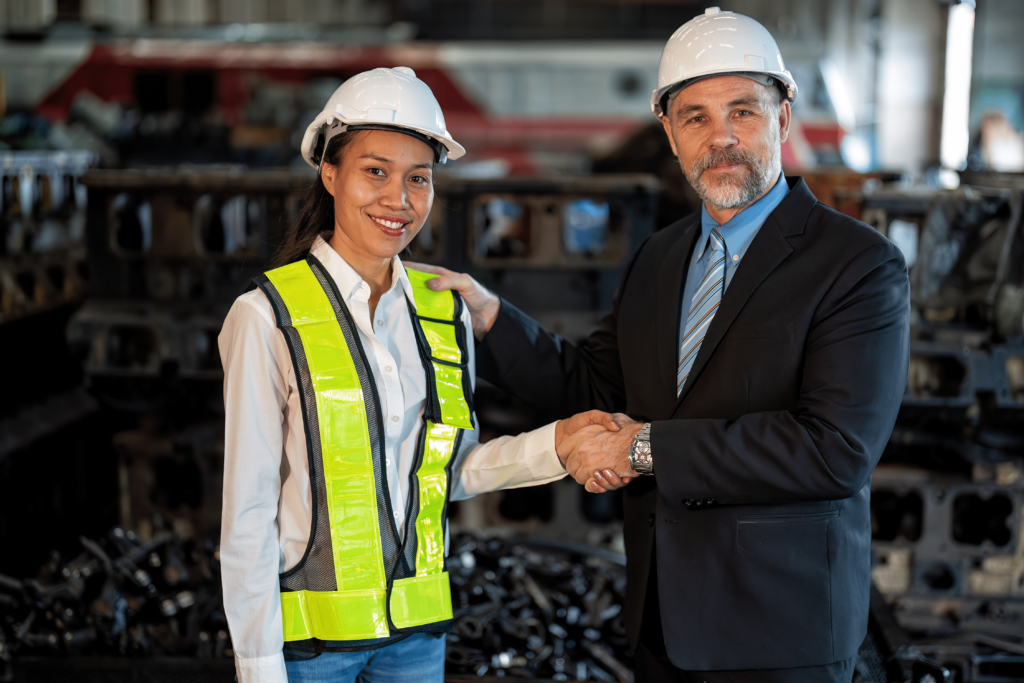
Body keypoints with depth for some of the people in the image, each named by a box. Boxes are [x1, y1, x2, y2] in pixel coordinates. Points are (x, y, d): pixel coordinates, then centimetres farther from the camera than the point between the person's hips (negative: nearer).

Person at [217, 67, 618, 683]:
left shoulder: (446, 312, 2)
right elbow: (248, 512, -11)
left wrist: (553, 445, -6)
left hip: (418, 631, 5)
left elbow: (452, 472, 9)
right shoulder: (268, 317, -12)